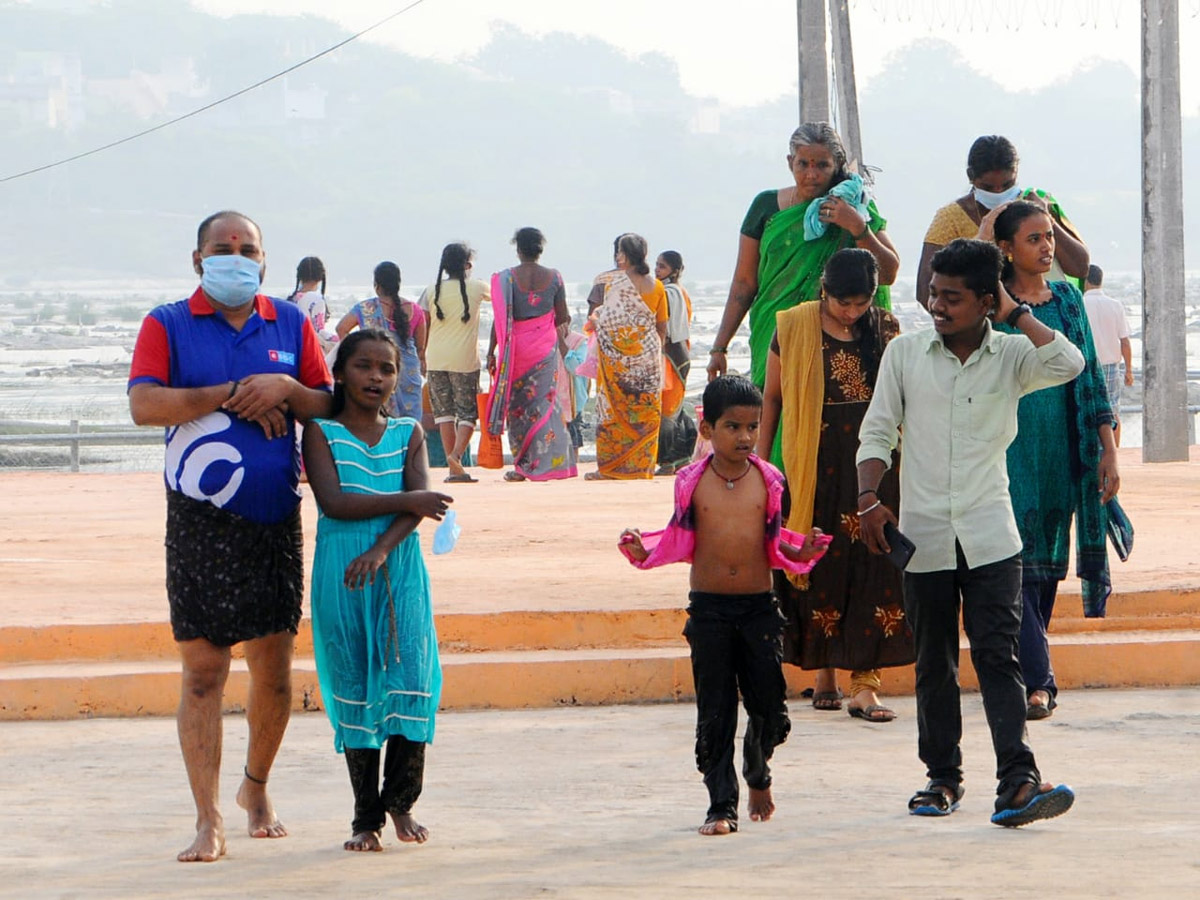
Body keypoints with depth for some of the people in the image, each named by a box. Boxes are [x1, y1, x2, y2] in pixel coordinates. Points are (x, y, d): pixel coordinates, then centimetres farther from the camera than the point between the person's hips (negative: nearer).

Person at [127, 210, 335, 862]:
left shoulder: (290, 325, 11)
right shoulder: (167, 325, 3)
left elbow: (330, 409, 9)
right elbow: (144, 404, -12)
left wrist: (285, 388, -10)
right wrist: (232, 395, -13)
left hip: (277, 520, 3)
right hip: (201, 520, -3)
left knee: (274, 668, 8)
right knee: (202, 669, -6)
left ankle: (256, 788, 30)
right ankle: (208, 820, -4)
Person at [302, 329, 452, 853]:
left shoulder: (409, 435, 11)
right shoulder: (321, 433, 3)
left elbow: (420, 504, -4)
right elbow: (334, 502, -11)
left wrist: (382, 549, -19)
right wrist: (405, 502, -10)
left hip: (400, 570, 2)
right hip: (342, 574, -2)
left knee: (410, 681, -7)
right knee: (353, 687, 0)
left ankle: (400, 801, 8)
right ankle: (366, 816, 6)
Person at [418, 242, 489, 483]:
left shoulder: (432, 290, 2)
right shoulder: (476, 287, -1)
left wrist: (422, 355, 11)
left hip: (436, 357, 2)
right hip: (465, 359, -2)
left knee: (444, 410, 8)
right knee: (468, 411, 4)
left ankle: (454, 469, 5)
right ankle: (457, 453, -20)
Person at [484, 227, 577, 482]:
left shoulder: (507, 278, -7)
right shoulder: (553, 277, -1)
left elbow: (500, 318, -7)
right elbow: (562, 318, 3)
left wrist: (491, 353, 0)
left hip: (515, 346, -2)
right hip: (546, 346, 2)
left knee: (517, 406, 6)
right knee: (544, 404, 7)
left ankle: (521, 466, 4)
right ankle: (543, 463, 2)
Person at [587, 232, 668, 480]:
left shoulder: (615, 281, -9)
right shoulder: (656, 286, 6)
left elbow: (609, 321, -13)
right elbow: (662, 327, 9)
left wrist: (595, 318, 8)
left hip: (618, 355, -4)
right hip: (648, 354, 4)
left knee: (614, 410, 1)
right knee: (646, 411, 7)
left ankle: (609, 467, 1)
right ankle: (643, 465, 7)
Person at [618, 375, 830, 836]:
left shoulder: (767, 480, 2)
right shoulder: (692, 482, -1)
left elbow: (775, 542, 7)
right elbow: (680, 540, 3)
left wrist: (800, 552, -12)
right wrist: (643, 550, -13)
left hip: (759, 606, 1)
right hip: (709, 607, -1)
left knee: (768, 703, 2)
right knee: (714, 711, 0)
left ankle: (758, 774, 33)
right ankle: (722, 805, 7)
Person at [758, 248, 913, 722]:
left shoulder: (885, 329, 5)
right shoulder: (793, 328, 0)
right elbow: (771, 399, 7)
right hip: (815, 468, -1)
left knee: (874, 568, -6)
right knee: (820, 567, 2)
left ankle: (865, 683, -7)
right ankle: (825, 673, 16)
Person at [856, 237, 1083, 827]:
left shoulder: (1010, 356, 2)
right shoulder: (905, 353, 6)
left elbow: (1068, 363, -16)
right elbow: (877, 431, 7)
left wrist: (1015, 312, -7)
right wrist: (869, 500, -7)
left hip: (990, 535, -2)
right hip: (924, 535, 2)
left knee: (996, 656, -11)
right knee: (934, 663, 9)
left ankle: (1017, 783, -18)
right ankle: (943, 777, 20)